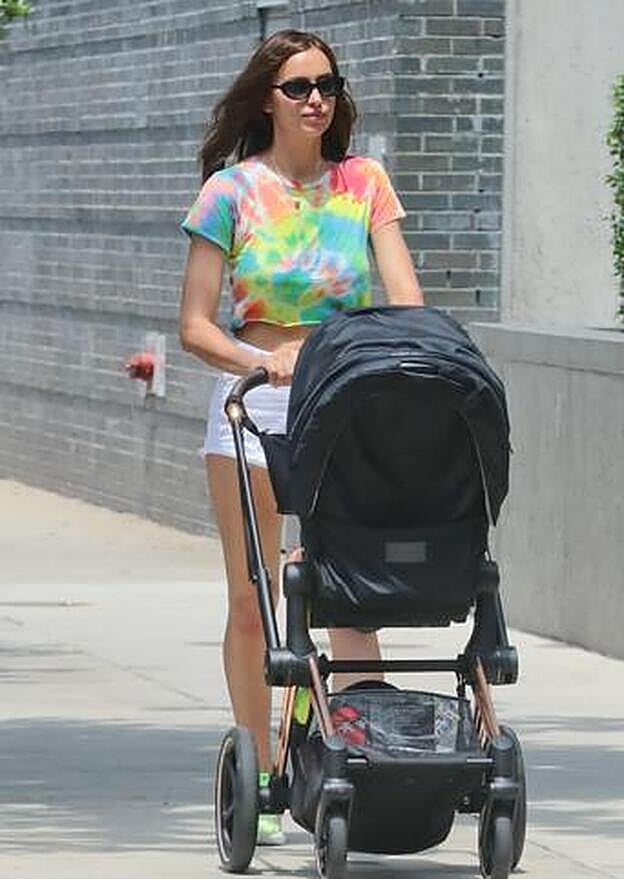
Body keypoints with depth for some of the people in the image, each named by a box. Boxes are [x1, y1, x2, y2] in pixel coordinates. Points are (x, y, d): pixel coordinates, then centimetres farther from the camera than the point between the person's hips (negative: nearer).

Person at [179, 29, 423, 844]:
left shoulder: (364, 183, 6)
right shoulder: (232, 190, 0)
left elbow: (405, 296, -3)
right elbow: (195, 326, -2)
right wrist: (263, 360, -19)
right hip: (254, 403, -1)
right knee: (251, 601, 3)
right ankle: (261, 780, 12)